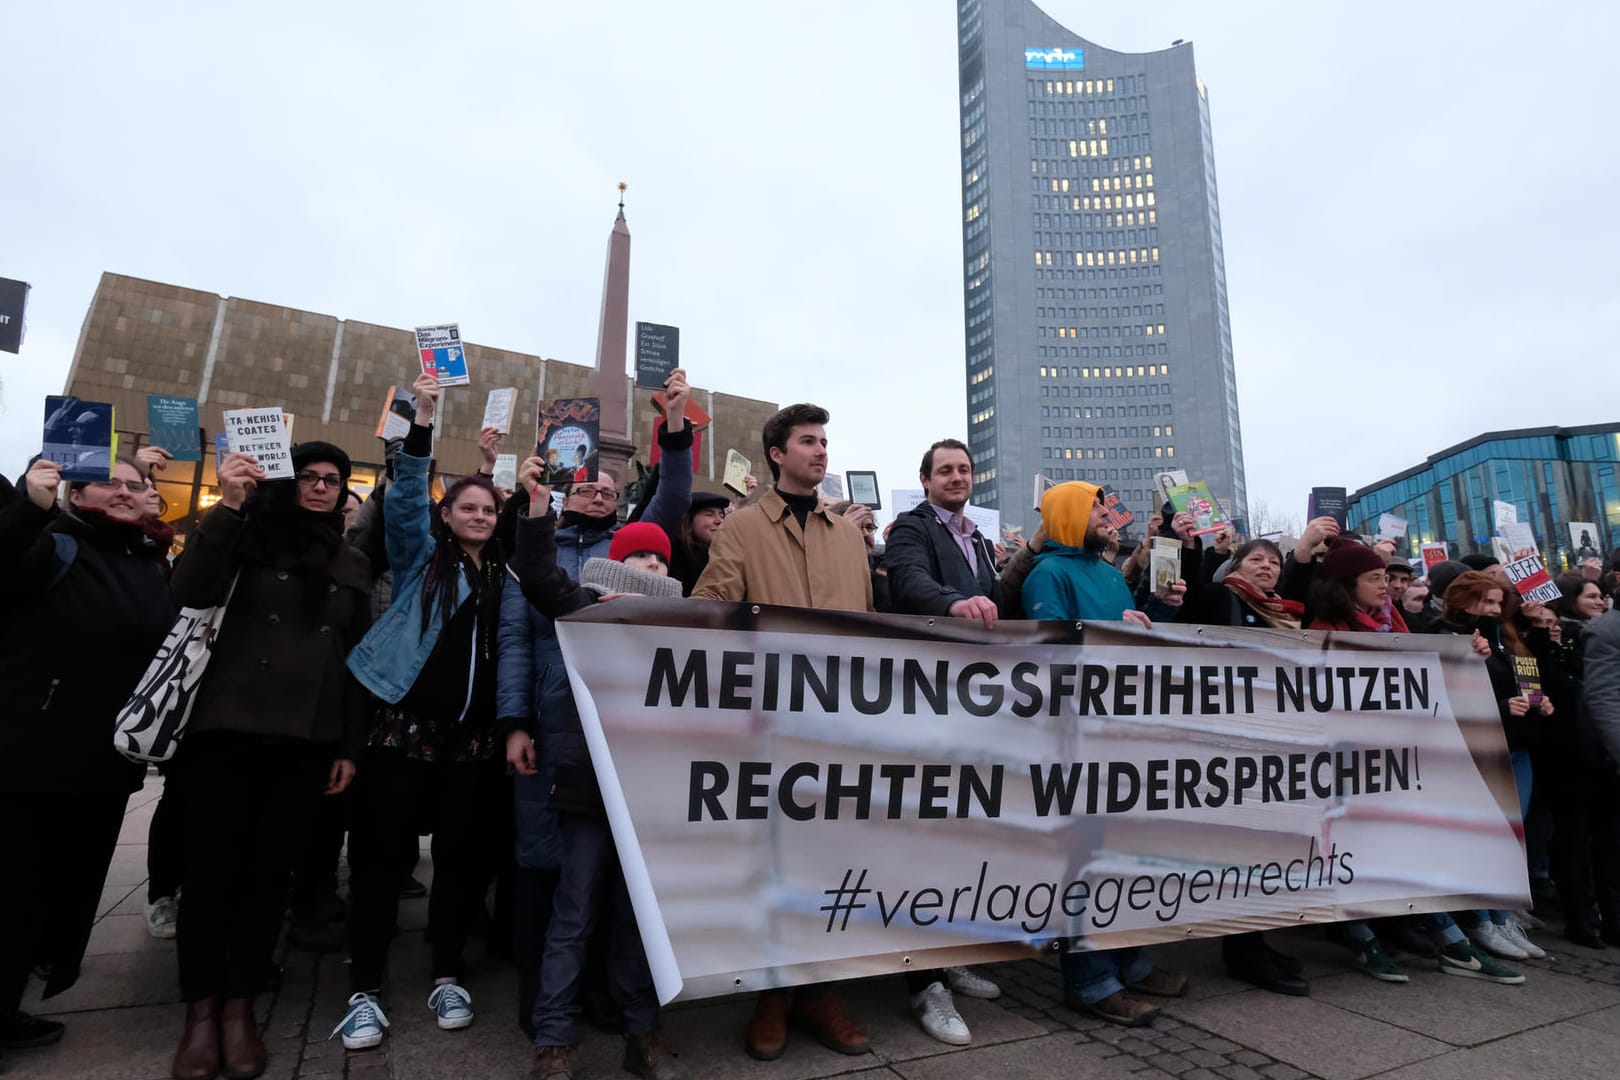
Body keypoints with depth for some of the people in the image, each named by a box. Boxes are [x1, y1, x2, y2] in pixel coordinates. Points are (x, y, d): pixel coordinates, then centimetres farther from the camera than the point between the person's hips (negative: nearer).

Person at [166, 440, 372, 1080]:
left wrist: (350, 746, 7)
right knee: (214, 864, 3)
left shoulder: (353, 565, 12)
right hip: (230, 727, -2)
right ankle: (200, 1010, 18)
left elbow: (358, 658, 11)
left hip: (308, 739, 2)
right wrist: (227, 505, -21)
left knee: (271, 869, 7)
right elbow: (190, 593, -14)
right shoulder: (253, 535, 3)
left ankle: (239, 1005, 20)